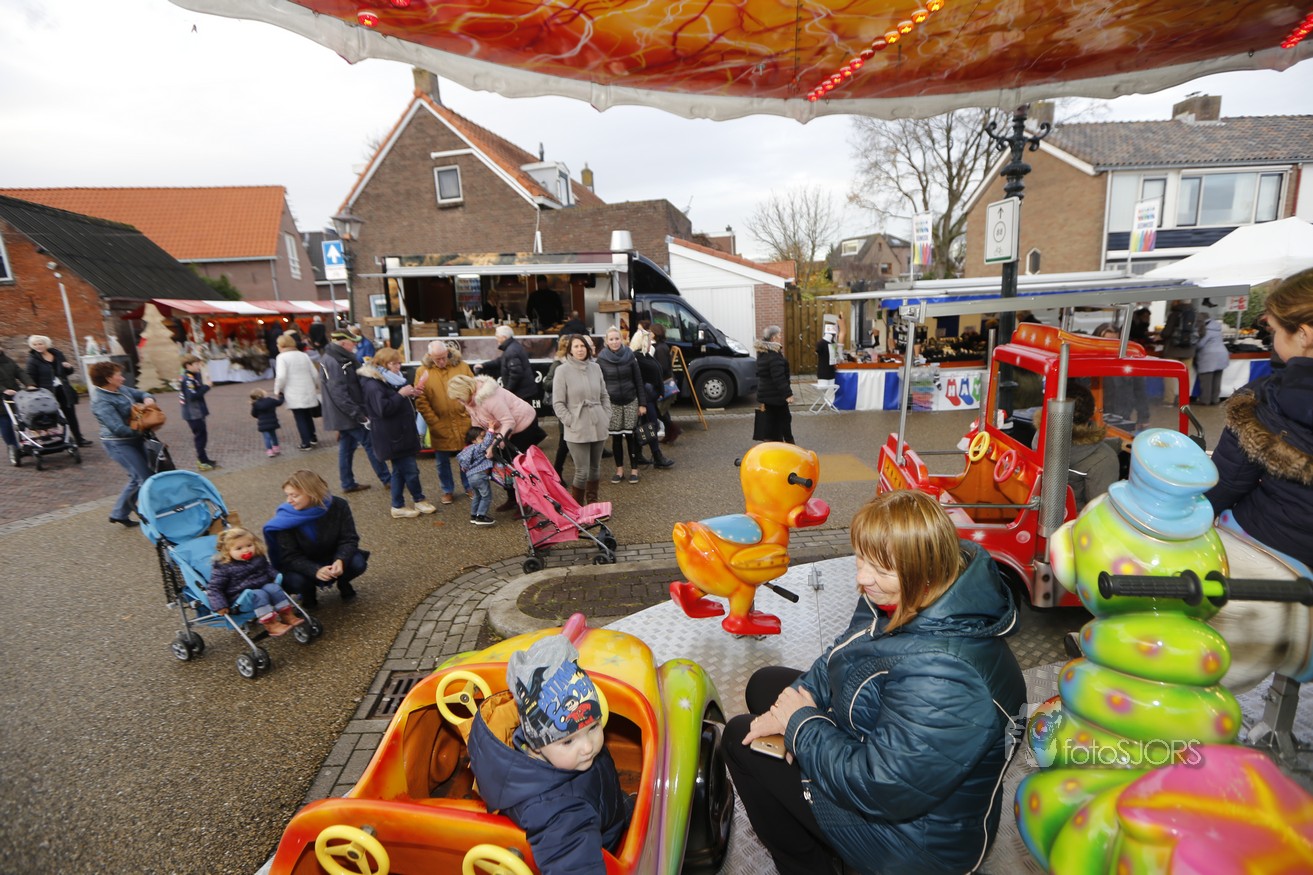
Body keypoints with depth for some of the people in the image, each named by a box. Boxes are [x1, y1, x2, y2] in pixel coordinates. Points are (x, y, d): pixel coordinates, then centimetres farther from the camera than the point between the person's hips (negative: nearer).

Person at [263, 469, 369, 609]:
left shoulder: (338, 505, -19)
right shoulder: (286, 518, -22)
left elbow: (349, 539, -17)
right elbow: (290, 557, -21)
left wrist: (340, 560, -39)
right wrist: (315, 570, -40)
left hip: (333, 558, 1)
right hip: (305, 566, -1)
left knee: (358, 564, -28)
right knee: (295, 580, -32)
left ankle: (343, 583, 8)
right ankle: (308, 594, 6)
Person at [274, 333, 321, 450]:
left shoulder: (282, 357, -8)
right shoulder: (303, 355, 10)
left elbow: (281, 376, -18)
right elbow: (314, 374, 9)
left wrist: (277, 390, -5)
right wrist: (316, 386, 25)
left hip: (294, 395, -5)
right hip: (309, 392, 5)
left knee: (300, 418, 2)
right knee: (308, 415, 19)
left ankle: (306, 443, 3)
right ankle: (313, 438, 26)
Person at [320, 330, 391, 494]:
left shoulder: (340, 359, 12)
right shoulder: (333, 363, -20)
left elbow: (355, 384, 20)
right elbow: (339, 394, -25)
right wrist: (359, 415, -25)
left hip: (344, 415, 10)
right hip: (349, 414, -10)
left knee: (346, 448, 14)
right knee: (370, 445, -3)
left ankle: (348, 484, 22)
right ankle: (387, 480, 4)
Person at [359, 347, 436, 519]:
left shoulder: (389, 380, 14)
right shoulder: (373, 385, -18)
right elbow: (383, 409, -27)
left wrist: (410, 394, 7)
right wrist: (401, 394, -22)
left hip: (400, 434, 11)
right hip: (392, 437, -11)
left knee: (400, 470, 14)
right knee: (411, 470, -3)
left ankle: (398, 506, 22)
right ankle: (419, 500, 15)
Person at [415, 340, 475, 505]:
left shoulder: (462, 366, -1)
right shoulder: (422, 371, -4)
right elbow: (421, 401, -6)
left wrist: (472, 414, -5)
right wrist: (434, 422, -11)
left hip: (464, 424, 0)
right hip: (440, 427, 0)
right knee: (442, 462, 12)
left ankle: (469, 487, 31)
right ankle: (447, 491, 30)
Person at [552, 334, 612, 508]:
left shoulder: (595, 367, 7)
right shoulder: (563, 370, -6)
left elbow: (604, 396, 15)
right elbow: (558, 403, -5)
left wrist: (607, 418, 6)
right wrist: (571, 422, -11)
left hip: (598, 427, 5)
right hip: (577, 430, -5)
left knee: (595, 468, 15)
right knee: (582, 472, -5)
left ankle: (592, 503, 31)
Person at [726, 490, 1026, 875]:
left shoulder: (943, 681, -39)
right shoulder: (903, 597, -14)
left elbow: (876, 787, -32)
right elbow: (842, 655, 2)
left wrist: (801, 723, -19)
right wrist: (799, 697, -12)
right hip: (877, 743, 8)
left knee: (740, 738, 0)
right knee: (765, 684, 18)